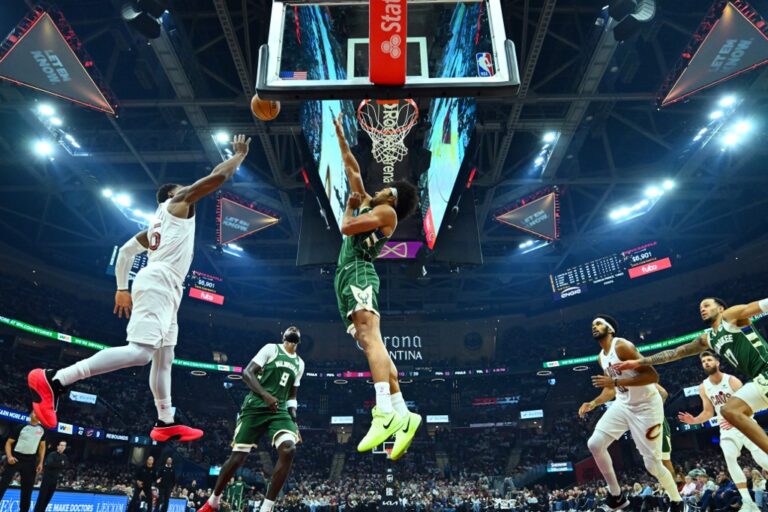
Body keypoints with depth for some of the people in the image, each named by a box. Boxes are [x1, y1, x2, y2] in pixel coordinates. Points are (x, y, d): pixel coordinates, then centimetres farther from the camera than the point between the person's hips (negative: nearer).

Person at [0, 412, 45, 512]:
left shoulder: (42, 429, 8)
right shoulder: (20, 427, -3)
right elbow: (9, 443, -2)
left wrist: (40, 462, 8)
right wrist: (9, 456, -18)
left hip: (30, 461, 3)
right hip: (15, 458, -3)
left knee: (27, 488, 7)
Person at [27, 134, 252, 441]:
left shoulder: (155, 226, 31)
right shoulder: (178, 202, 8)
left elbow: (125, 250, 29)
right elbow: (217, 177, -1)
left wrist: (122, 289, 29)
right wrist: (240, 155, 12)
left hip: (163, 288, 11)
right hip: (158, 281, -11)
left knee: (163, 358, 11)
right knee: (140, 352, -23)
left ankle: (165, 424, 16)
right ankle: (54, 380, -25)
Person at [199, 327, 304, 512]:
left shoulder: (299, 363, 19)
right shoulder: (271, 348, 1)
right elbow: (247, 373, -7)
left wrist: (293, 422, 12)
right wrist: (266, 395, -20)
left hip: (280, 410, 4)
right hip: (256, 407, -4)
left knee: (289, 450, -21)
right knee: (238, 457, -2)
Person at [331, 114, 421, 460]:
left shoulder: (387, 211, 4)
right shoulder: (369, 204, 29)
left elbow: (346, 227, -7)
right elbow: (352, 169, 36)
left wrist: (351, 206, 12)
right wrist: (340, 135, 40)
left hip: (359, 273, -9)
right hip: (346, 276, 9)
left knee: (370, 336, -28)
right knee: (370, 344, -3)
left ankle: (386, 413, -43)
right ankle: (402, 415, -9)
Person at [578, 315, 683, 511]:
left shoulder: (622, 346, -20)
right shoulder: (602, 357, 7)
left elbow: (653, 376, -28)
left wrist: (615, 381, -31)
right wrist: (593, 403, 4)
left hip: (646, 406, -8)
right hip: (623, 405, 8)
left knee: (652, 464, -2)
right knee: (595, 444, -5)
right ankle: (616, 495, 10)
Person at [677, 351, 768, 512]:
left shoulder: (732, 380, -14)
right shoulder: (703, 387, 1)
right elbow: (708, 412, 9)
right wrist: (695, 420, -11)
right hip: (727, 429, 3)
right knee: (730, 459, -19)